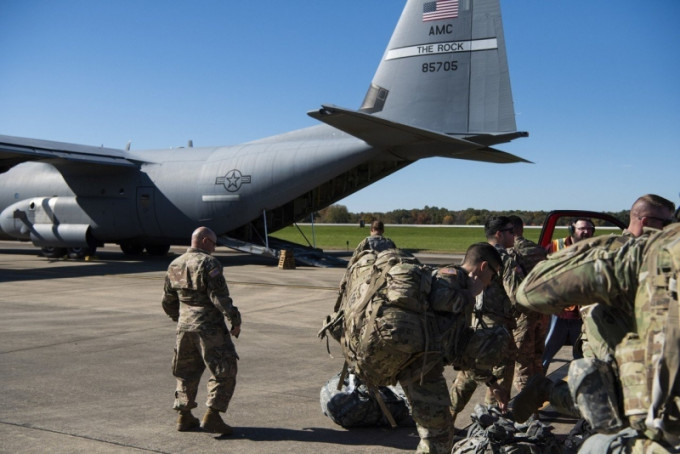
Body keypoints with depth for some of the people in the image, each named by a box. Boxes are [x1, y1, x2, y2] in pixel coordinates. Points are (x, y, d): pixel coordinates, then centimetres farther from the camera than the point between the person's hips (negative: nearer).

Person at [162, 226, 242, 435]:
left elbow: (168, 302, 19)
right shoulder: (208, 263, -12)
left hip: (184, 326, 8)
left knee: (186, 371, 19)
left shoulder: (174, 265, 12)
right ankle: (212, 416, -6)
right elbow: (219, 296, -18)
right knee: (224, 371, 0)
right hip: (209, 326, -8)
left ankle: (184, 417, 23)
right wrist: (234, 318, -13)